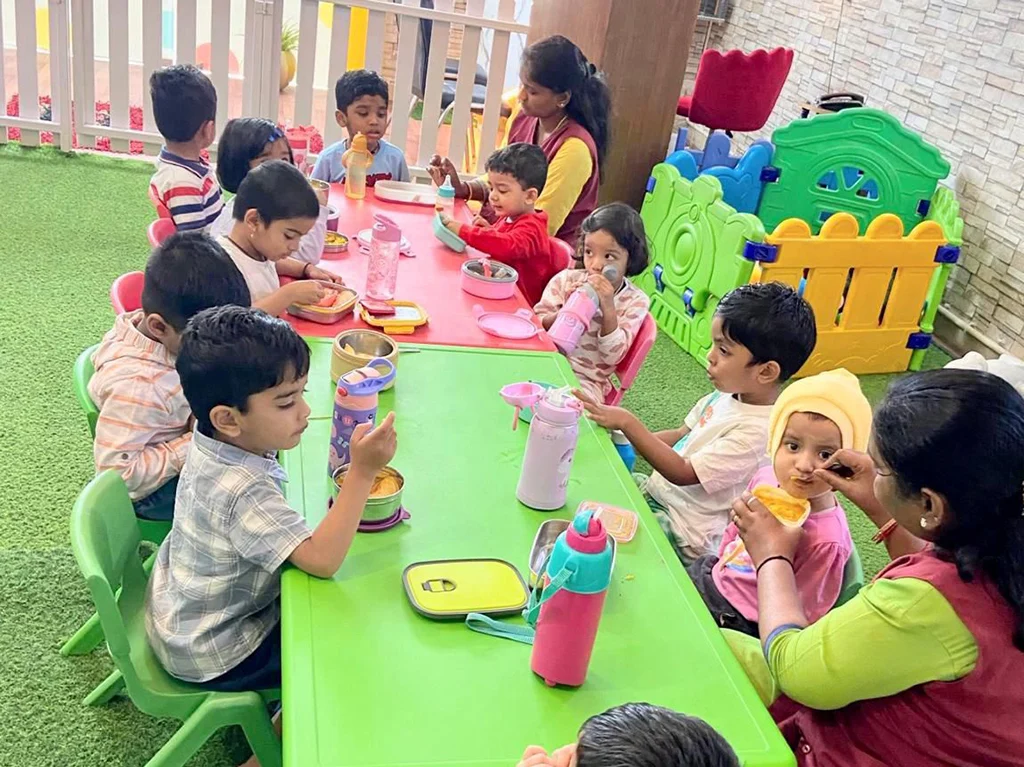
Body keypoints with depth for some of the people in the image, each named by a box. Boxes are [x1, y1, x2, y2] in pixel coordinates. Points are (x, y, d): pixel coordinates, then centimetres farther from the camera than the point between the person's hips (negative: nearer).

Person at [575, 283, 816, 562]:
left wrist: (626, 422, -28)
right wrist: (627, 440, -3)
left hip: (684, 532, -8)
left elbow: (683, 473, -27)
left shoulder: (755, 432, -27)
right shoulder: (726, 395, -3)